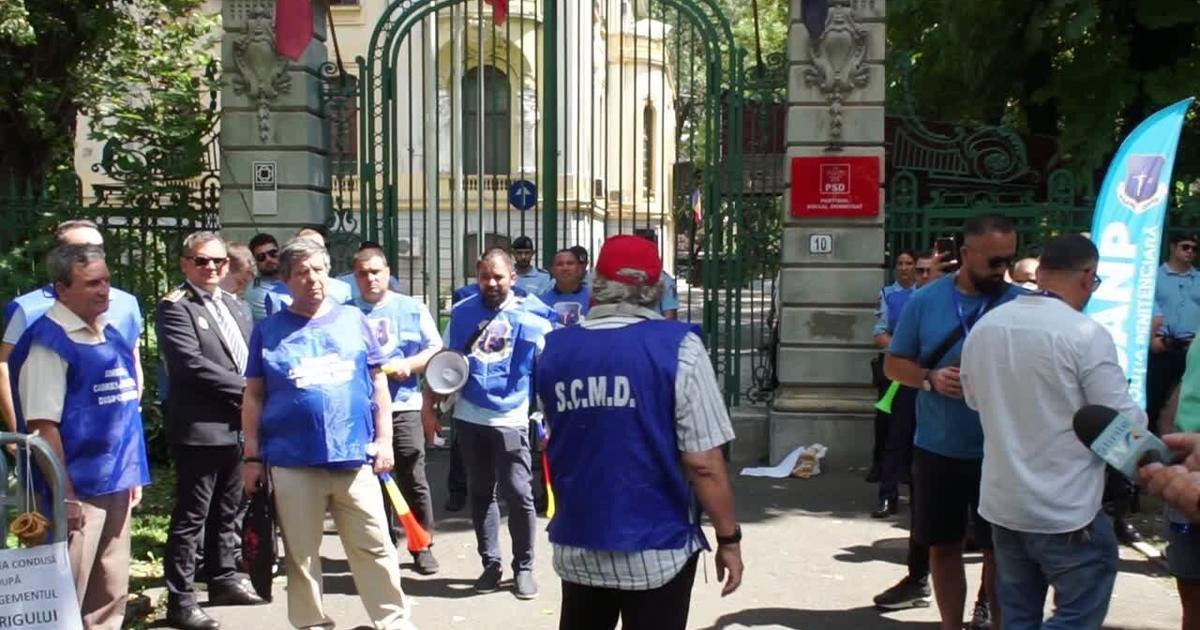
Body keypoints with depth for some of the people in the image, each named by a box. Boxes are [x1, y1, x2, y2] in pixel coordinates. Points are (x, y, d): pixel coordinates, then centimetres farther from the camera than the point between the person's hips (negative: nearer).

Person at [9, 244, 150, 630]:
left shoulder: (111, 335, 10)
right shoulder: (48, 341, -14)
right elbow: (42, 426, -18)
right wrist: (64, 495, -18)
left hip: (115, 484, 8)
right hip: (77, 489, -8)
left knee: (112, 595, 17)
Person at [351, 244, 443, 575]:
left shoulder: (412, 308, 7)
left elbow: (436, 349, 5)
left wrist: (409, 365, -10)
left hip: (403, 405, 0)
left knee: (413, 479, 1)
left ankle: (422, 546, 13)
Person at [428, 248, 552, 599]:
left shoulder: (531, 317, -5)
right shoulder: (461, 312, 4)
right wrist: (429, 405, 6)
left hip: (510, 420, -3)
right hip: (468, 418, 3)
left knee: (518, 494, -2)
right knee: (480, 493, 12)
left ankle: (523, 567, 13)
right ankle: (490, 563, 23)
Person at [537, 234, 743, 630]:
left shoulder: (553, 349, 0)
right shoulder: (678, 347, -12)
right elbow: (703, 462, -14)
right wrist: (729, 538, -3)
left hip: (576, 546, 4)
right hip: (657, 549, -4)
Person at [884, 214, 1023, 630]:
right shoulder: (925, 301, -1)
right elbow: (893, 364, 4)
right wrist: (930, 378, -14)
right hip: (936, 449, 2)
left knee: (999, 549, 7)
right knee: (943, 546, 13)